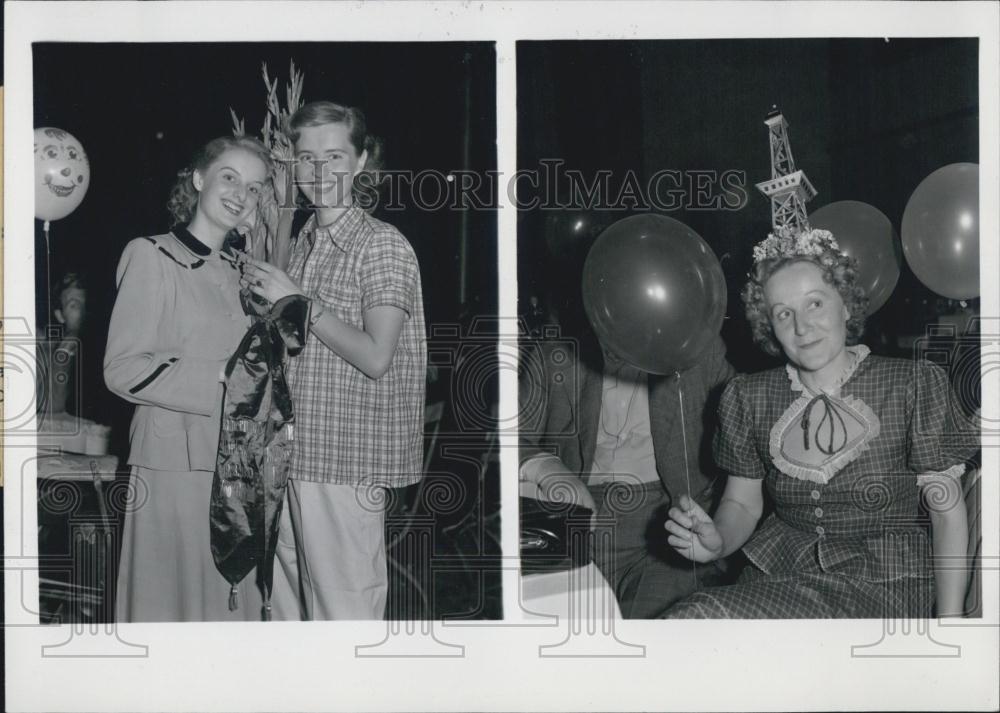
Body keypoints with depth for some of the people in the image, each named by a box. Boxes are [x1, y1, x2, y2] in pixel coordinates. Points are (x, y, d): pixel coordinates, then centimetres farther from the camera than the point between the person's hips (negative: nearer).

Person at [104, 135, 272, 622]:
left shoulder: (237, 269, 14)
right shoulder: (151, 258, -6)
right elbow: (122, 368, -13)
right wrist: (219, 376, -17)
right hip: (175, 465, -6)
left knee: (233, 598, 10)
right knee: (172, 598, 1)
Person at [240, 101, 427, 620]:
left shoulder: (383, 245, -9)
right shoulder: (305, 238, 14)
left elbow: (376, 358, -17)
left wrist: (300, 300, -15)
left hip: (346, 463, -7)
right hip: (294, 455, 8)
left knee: (343, 610, -3)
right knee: (288, 604, 13)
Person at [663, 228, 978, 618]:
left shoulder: (913, 386, -6)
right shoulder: (749, 398, 4)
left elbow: (948, 511, -3)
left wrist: (949, 620, -11)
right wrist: (716, 542, -9)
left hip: (881, 582, -4)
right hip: (778, 571, 4)